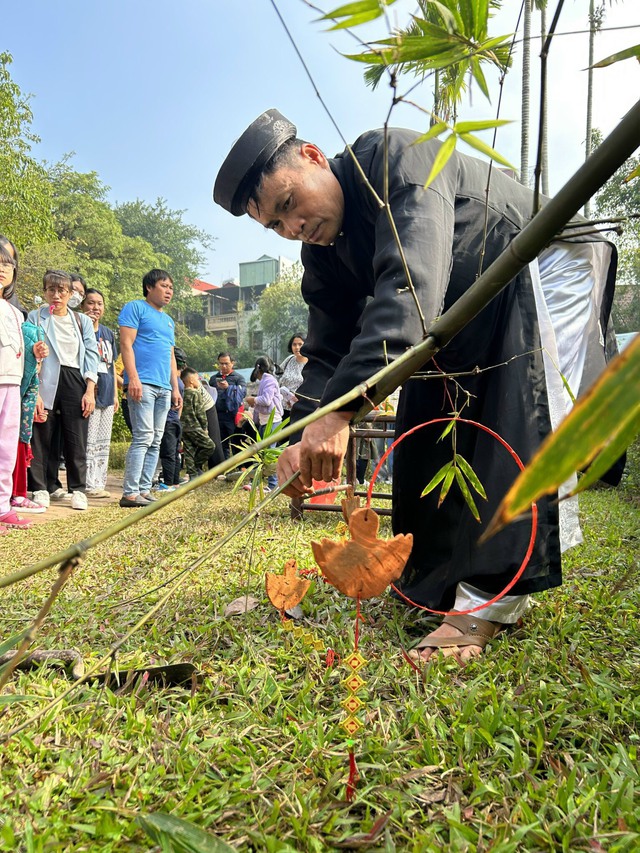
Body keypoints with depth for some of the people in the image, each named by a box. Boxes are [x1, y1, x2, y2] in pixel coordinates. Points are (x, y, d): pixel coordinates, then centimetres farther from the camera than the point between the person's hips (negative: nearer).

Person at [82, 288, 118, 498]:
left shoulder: (108, 333, 17)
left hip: (106, 395, 7)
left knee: (103, 443, 10)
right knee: (89, 442, -6)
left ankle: (99, 484, 16)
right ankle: (89, 485, 0)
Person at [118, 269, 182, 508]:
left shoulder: (168, 320, 26)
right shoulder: (136, 308, 3)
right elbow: (126, 344, -7)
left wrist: (175, 388, 19)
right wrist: (133, 378, -17)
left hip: (164, 388, 8)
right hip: (143, 382, -8)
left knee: (155, 441, 5)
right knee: (143, 437, -14)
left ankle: (144, 490, 8)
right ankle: (130, 493, -11)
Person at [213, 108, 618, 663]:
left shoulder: (394, 158, -28)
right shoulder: (324, 255, -3)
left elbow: (409, 282, -43)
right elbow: (329, 352, -4)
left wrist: (342, 409, -51)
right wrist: (304, 436, -23)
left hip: (544, 264, -7)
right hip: (465, 317, 8)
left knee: (523, 418, -26)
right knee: (425, 432, -2)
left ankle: (490, 598, -24)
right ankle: (446, 584, 9)